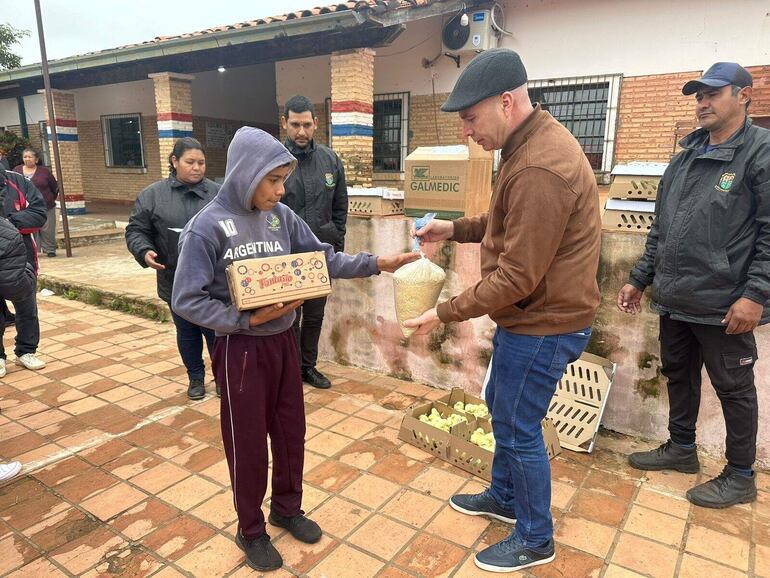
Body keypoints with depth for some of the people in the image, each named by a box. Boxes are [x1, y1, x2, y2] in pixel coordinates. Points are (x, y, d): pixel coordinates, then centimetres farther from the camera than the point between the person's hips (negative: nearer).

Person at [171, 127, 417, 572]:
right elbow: (187, 300, -15)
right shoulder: (209, 226, -16)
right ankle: (251, 531, 34)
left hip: (284, 341, 5)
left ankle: (287, 508, 42)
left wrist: (376, 264, -8)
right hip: (241, 349, -5)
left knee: (291, 431, 18)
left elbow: (324, 259, 3)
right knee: (247, 442, 10)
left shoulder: (282, 217, -1)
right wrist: (247, 319, -23)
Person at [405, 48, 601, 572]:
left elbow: (515, 278, -26)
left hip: (544, 324, -10)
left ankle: (536, 540, 30)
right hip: (530, 314, 10)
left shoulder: (540, 169, -28)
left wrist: (445, 314, -18)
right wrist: (456, 228, 7)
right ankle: (504, 496, 46)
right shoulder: (534, 142, 6)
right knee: (501, 408, 23)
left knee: (518, 428, 6)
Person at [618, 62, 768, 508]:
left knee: (734, 387, 8)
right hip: (674, 300, 7)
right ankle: (681, 448, 37)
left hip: (724, 305, -7)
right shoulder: (686, 157, 13)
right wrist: (640, 278, 14)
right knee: (678, 375, 18)